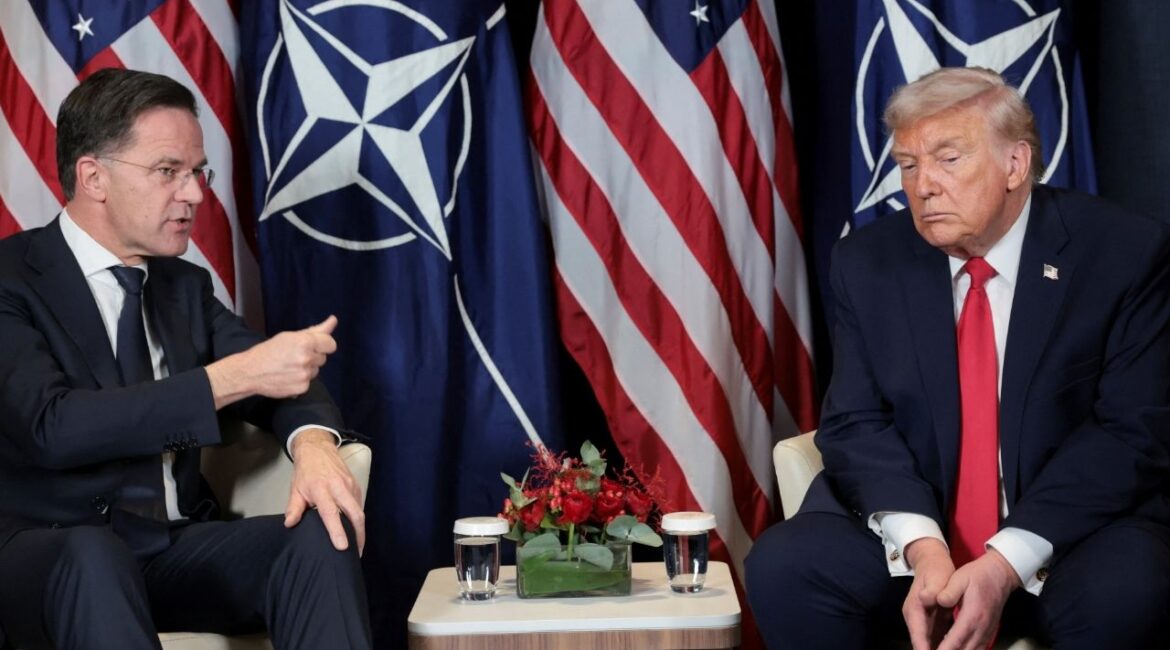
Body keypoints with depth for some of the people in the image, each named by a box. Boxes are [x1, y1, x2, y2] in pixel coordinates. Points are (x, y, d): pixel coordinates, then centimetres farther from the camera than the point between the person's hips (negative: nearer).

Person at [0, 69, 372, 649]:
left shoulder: (186, 286, 14)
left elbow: (284, 380, 6)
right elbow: (54, 426, -22)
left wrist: (313, 442, -19)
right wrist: (233, 377, -25)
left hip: (177, 545, 6)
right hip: (50, 552, -5)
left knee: (322, 532, -23)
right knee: (93, 555, -39)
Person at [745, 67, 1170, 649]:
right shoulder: (868, 262, 1)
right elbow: (856, 421, -2)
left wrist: (1009, 562, -22)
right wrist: (920, 546, -21)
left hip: (1073, 528, -2)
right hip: (906, 526, 2)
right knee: (781, 567, -22)